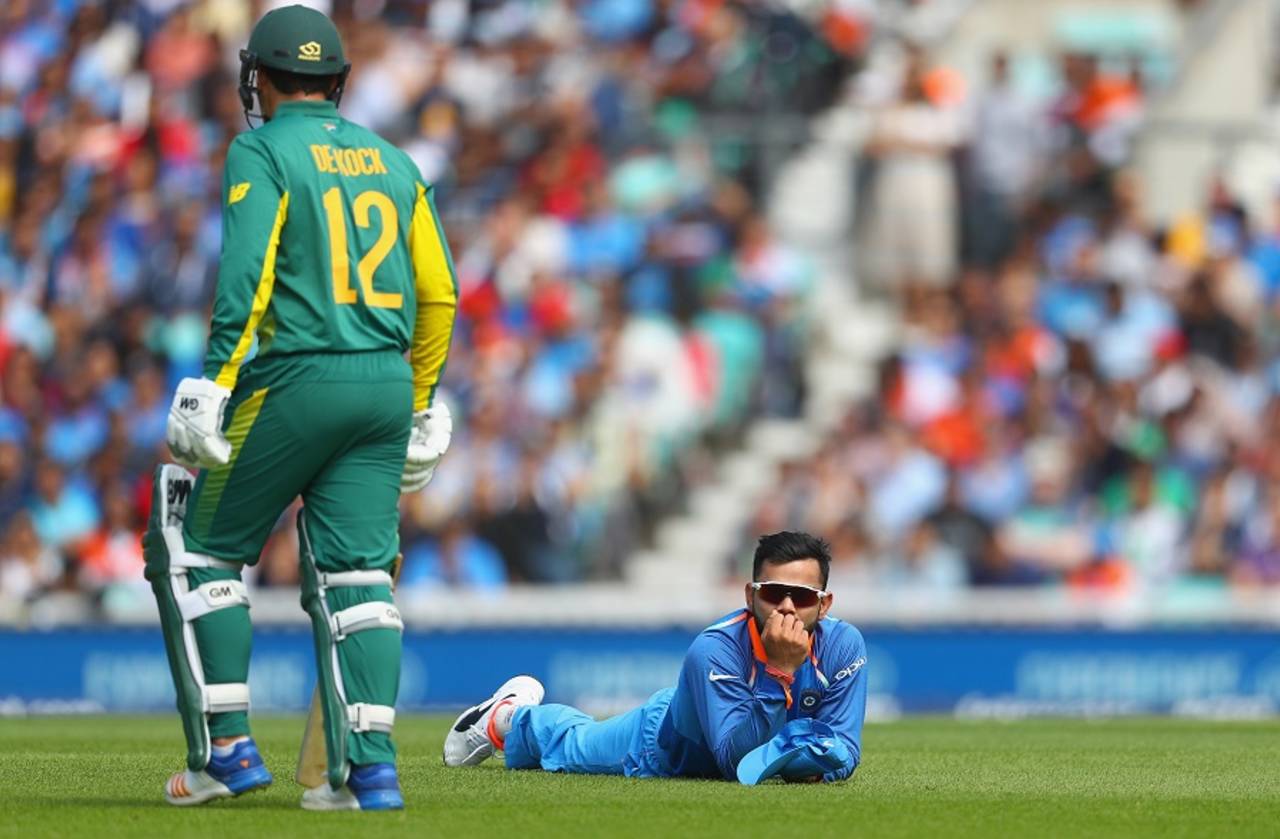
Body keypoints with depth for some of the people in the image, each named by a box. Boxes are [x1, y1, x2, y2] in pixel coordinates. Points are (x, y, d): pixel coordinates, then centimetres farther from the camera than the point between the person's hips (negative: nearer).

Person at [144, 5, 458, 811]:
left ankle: (227, 749, 4)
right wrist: (418, 407, 19)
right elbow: (439, 293, 12)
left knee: (197, 547, 8)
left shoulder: (261, 154, -3)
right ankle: (370, 765, -5)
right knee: (356, 572, 6)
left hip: (295, 381, -5)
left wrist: (216, 386, -17)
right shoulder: (393, 161, 14)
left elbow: (246, 280, -15)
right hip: (386, 384, 6)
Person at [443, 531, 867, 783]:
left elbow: (844, 750, -24)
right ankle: (511, 718, 56)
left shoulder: (843, 646, -32)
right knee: (572, 744, 26)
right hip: (661, 742, -4)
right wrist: (782, 671, -56)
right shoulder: (715, 649, -43)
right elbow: (736, 760, -49)